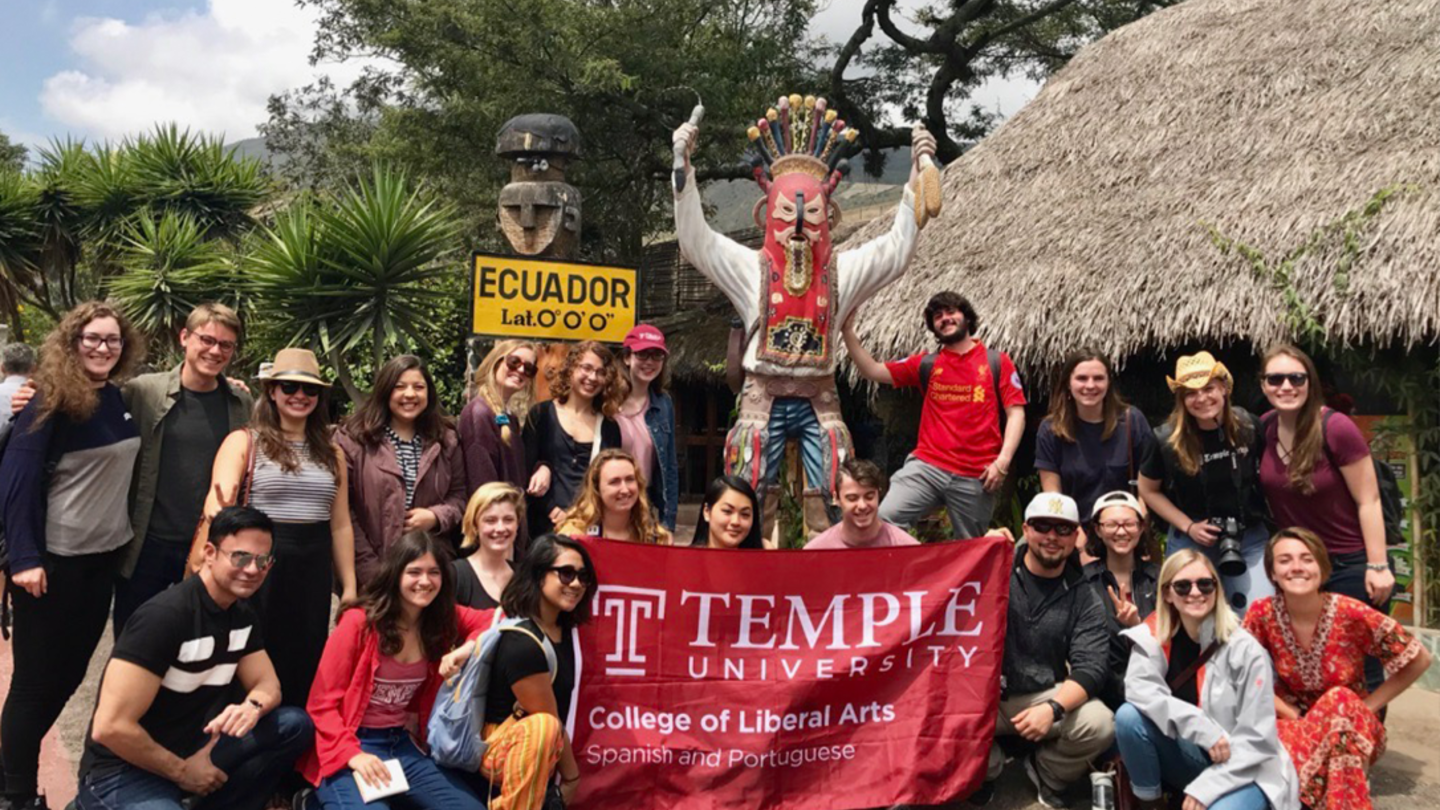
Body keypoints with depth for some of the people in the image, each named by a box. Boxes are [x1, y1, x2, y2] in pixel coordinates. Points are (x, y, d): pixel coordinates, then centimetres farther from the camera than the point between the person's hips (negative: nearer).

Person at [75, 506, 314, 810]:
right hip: (123, 772, -7)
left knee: (295, 725, -8)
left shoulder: (244, 616, 3)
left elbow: (269, 684, 7)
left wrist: (253, 705, -19)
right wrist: (181, 771, -14)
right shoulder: (164, 616, -23)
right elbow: (110, 726, -25)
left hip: (192, 752, 8)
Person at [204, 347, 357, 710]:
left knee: (306, 667, 10)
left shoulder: (331, 452, 11)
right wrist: (219, 509, -40)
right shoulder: (243, 442, -1)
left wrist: (349, 587, 10)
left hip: (313, 569, 4)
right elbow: (218, 498, -16)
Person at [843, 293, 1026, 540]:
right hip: (926, 466, 1)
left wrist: (1003, 461, -11)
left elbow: (1016, 413, 1)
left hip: (976, 476, -1)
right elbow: (872, 371, 10)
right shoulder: (926, 364, 12)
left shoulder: (997, 362, 6)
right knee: (882, 521, -20)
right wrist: (848, 332, 0)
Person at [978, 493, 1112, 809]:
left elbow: (1090, 668, -9)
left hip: (1045, 697, 2)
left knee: (1100, 725, -26)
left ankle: (1046, 774, 11)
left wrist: (1053, 708, -27)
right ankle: (988, 767, 7)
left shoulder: (1084, 599, 2)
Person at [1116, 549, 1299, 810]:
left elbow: (1257, 738, -15)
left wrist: (1204, 788, -22)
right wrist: (1204, 729, -29)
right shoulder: (1153, 636, -6)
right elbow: (1138, 689, -21)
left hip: (1240, 770, -4)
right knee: (1128, 716, -24)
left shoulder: (1245, 649, -15)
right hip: (1186, 756, 4)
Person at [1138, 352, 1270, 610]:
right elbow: (1148, 491, 0)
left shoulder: (1249, 427, -9)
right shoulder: (1168, 439, -14)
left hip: (1249, 539, 1)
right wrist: (1188, 526, -9)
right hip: (1190, 543, -1)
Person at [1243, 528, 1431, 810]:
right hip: (1292, 720, 0)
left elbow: (1420, 659, -6)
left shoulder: (1351, 613, -19)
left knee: (1340, 700, -34)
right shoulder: (1262, 614, -14)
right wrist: (1295, 718, -14)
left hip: (1353, 728, 0)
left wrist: (1368, 706, -8)